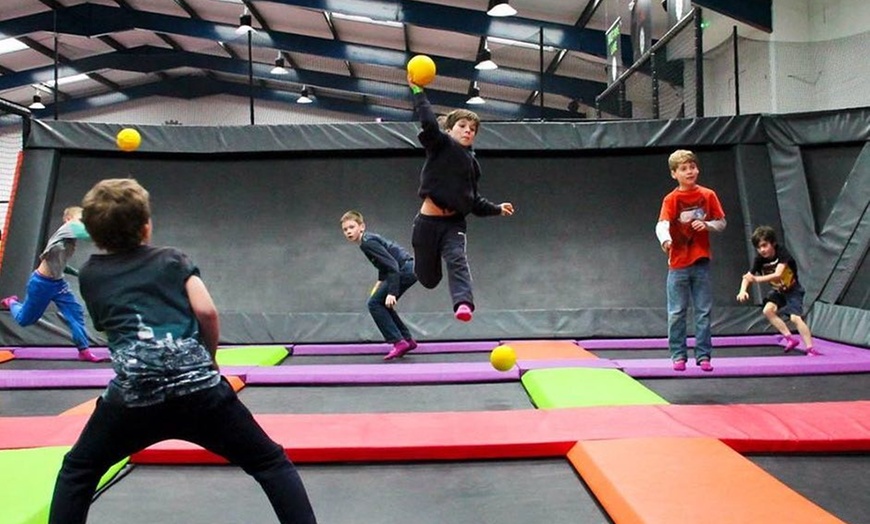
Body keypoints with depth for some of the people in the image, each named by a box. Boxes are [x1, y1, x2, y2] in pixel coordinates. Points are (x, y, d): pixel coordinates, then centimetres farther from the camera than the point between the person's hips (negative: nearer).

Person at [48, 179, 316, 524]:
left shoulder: (89, 275, 19)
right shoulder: (173, 259, 14)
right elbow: (206, 311, 1)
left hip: (133, 396, 1)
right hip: (199, 389, -1)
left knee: (77, 471, 27)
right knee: (272, 464, 10)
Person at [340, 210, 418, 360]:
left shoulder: (368, 243, -15)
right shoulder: (368, 239, 14)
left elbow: (392, 265, -22)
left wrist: (391, 293, -26)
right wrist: (380, 283, 23)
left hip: (405, 270, -10)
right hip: (409, 270, 10)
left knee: (375, 303, -7)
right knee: (382, 304, 17)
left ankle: (398, 342, -10)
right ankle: (407, 340, 22)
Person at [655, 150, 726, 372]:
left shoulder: (708, 195, 3)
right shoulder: (671, 199, -5)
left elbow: (721, 223, 9)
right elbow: (662, 224, -20)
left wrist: (706, 224, -13)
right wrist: (665, 239, -42)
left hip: (701, 262, 2)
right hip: (678, 264, -2)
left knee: (703, 312, 6)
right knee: (676, 313, 4)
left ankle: (703, 356, 13)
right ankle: (678, 356, 13)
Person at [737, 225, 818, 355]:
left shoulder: (782, 253, -27)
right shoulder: (760, 259, -13)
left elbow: (778, 275, -39)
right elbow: (747, 277, -18)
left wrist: (757, 279, -51)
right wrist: (743, 291, -38)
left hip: (792, 290, -6)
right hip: (777, 291, 6)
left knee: (795, 317, -20)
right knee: (767, 310, -14)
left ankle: (810, 349, -14)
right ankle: (790, 338, -3)